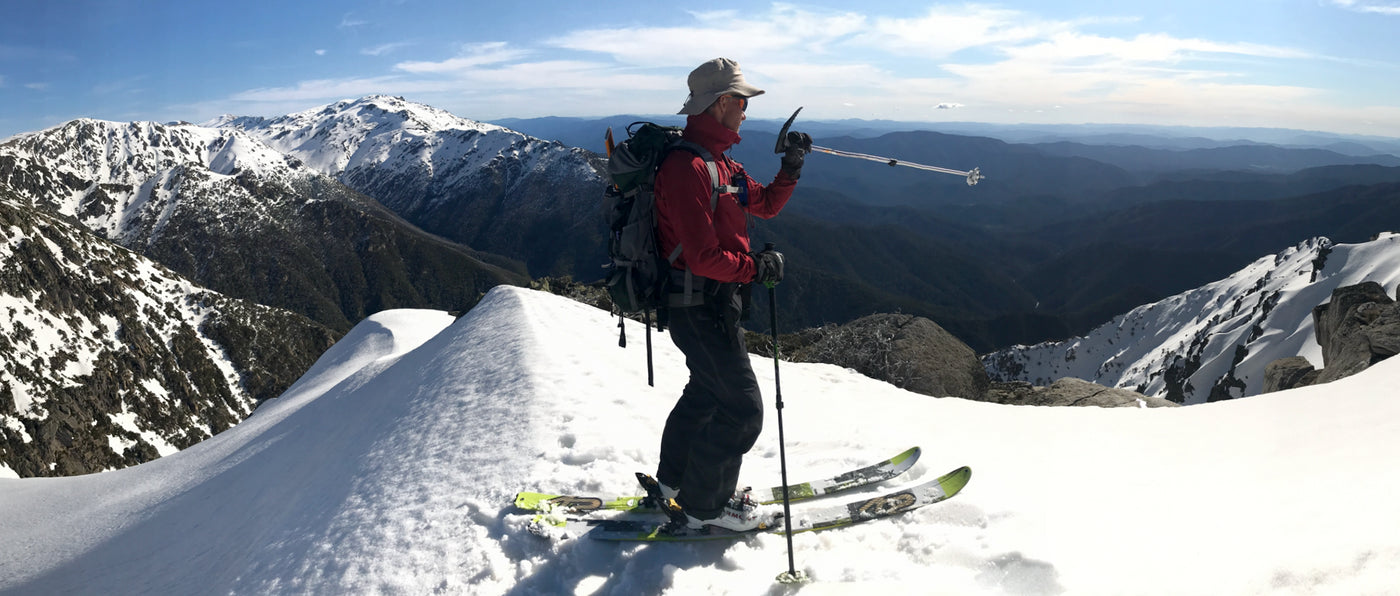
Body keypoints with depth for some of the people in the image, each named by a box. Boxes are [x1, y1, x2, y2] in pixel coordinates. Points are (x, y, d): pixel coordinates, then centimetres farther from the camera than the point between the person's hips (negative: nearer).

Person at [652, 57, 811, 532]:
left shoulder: (719, 162, 11)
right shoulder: (686, 167, -23)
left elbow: (766, 204, 20)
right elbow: (703, 256, -28)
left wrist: (791, 167, 6)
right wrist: (757, 267, -17)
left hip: (716, 302, 11)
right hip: (701, 308, -11)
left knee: (709, 391, 25)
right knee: (742, 409, -3)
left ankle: (676, 479, 42)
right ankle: (704, 505, 13)